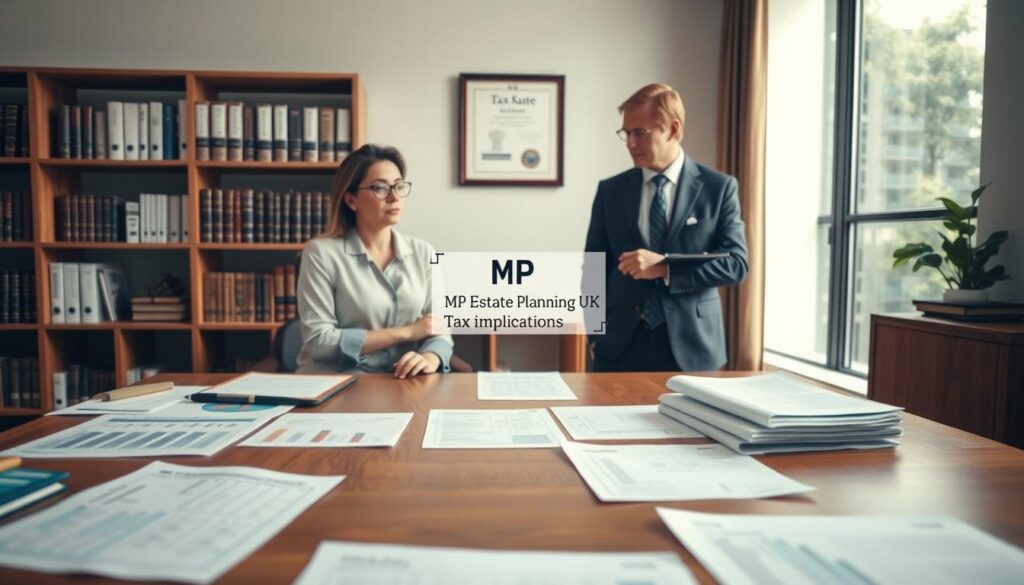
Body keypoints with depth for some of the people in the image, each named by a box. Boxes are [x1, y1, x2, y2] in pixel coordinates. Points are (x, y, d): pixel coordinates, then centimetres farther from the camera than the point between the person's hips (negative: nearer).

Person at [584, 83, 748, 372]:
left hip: (690, 346, -1)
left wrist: (666, 269, -16)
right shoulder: (610, 190, 5)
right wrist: (596, 336, -1)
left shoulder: (718, 187, 0)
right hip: (620, 346, 1)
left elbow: (736, 263, -5)